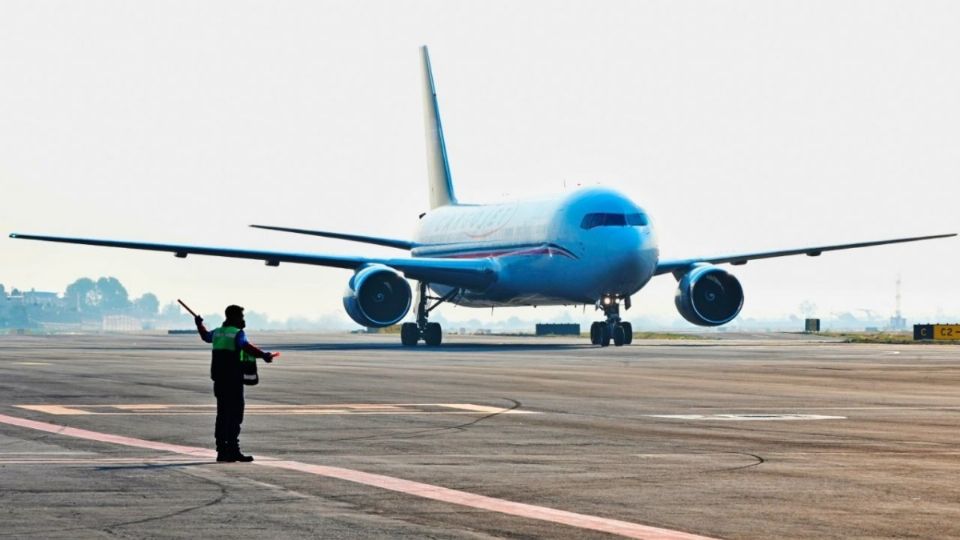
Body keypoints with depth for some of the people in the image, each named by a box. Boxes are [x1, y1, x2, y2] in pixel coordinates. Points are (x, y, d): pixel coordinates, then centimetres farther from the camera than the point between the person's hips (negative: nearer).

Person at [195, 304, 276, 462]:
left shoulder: (217, 332, 14)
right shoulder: (238, 333, -9)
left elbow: (205, 336, 36)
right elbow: (246, 346, -29)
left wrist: (199, 324, 54)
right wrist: (263, 355, -38)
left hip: (219, 380, 8)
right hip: (233, 380, -8)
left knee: (222, 414, 13)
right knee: (235, 415, -7)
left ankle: (222, 451, 16)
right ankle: (233, 450, -12)